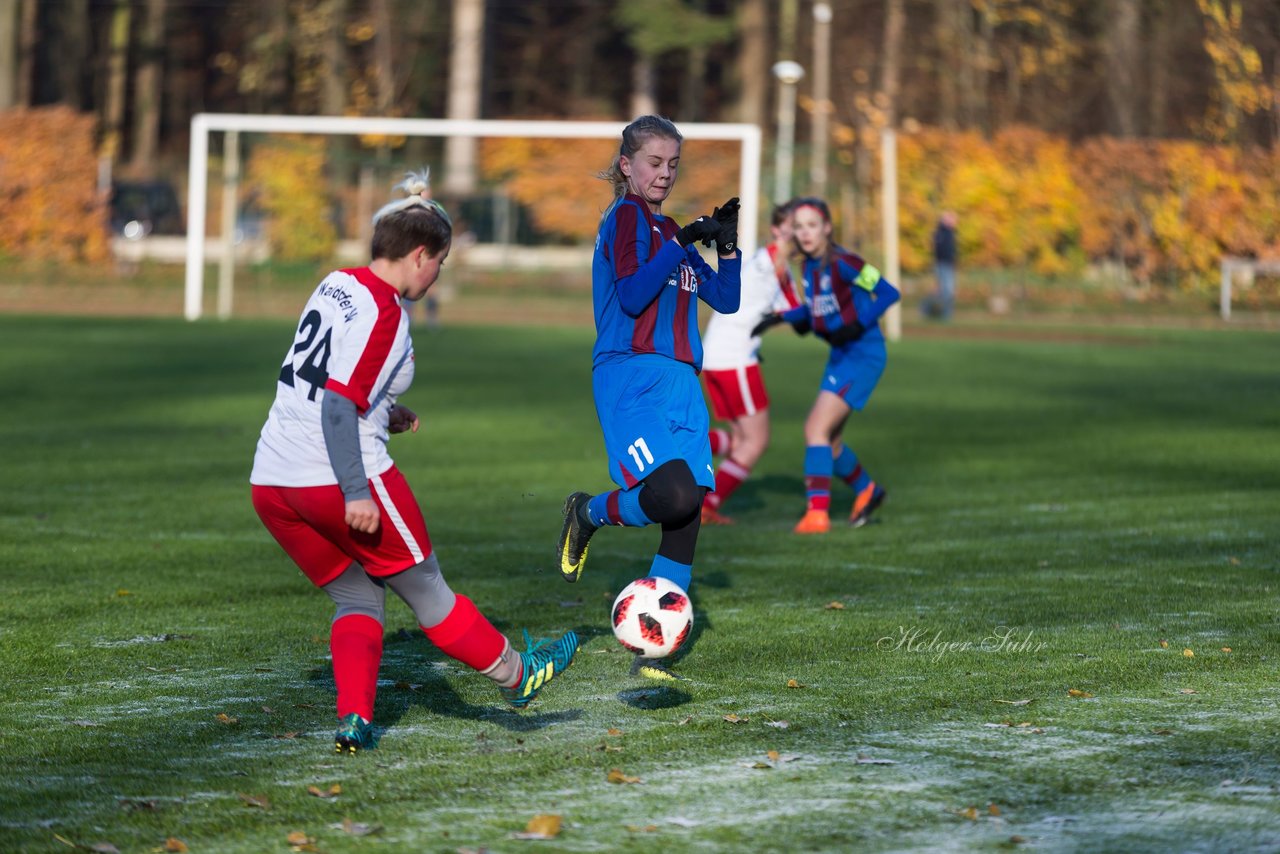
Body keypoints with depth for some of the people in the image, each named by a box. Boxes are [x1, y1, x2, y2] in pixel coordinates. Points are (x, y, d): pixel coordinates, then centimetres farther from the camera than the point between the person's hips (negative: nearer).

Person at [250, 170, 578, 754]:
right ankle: (515, 675, 25)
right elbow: (337, 404, -22)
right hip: (336, 478, -8)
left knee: (355, 597, 16)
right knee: (423, 587, 8)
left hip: (271, 482, 8)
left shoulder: (336, 286, 11)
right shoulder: (382, 313, -14)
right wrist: (355, 493, -23)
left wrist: (386, 413, 20)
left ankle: (352, 719, 1)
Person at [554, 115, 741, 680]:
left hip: (680, 380, 8)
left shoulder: (668, 230, 22)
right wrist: (684, 242, -15)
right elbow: (632, 296, -15)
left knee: (688, 515, -1)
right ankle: (589, 513, 7)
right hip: (631, 378, -8)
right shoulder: (627, 216, -2)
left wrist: (729, 245, 8)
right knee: (673, 496, -26)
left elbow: (726, 301, 23)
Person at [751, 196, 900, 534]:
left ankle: (817, 512, -20)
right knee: (828, 440, 15)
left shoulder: (842, 263, -19)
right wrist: (779, 318, 9)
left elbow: (888, 293, -17)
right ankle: (866, 491, 37)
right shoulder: (809, 266, 6)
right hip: (840, 355, 9)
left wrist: (858, 325, -25)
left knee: (816, 428, -18)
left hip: (863, 354, -9)